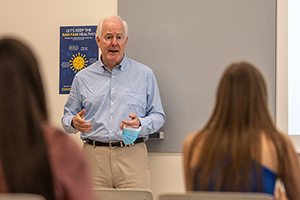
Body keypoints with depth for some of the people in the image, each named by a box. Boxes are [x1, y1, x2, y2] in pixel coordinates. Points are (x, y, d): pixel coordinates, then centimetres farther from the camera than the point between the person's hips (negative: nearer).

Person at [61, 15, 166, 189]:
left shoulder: (145, 74, 9)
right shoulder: (83, 78, 13)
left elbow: (158, 116, 9)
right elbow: (67, 117, 16)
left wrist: (140, 124, -11)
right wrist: (74, 123, -7)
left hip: (132, 155, -1)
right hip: (94, 157, 1)